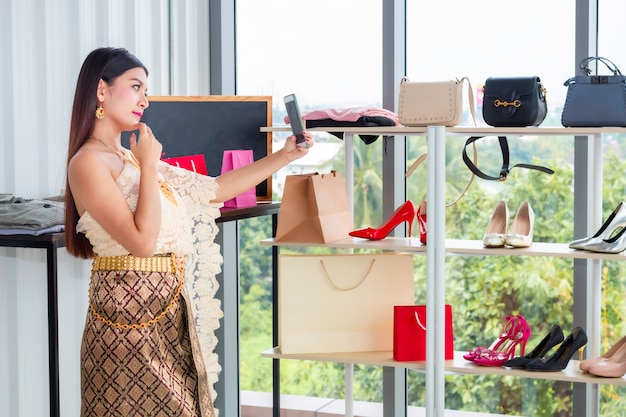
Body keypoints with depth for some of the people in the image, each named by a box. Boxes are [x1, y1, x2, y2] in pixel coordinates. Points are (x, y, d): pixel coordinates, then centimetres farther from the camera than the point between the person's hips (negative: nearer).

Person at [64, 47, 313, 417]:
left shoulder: (132, 159, 15)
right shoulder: (89, 163, -11)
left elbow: (213, 190, 17)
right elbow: (142, 241, -19)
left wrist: (283, 157, 17)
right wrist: (149, 166, -11)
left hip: (169, 313, 8)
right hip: (129, 312, -8)